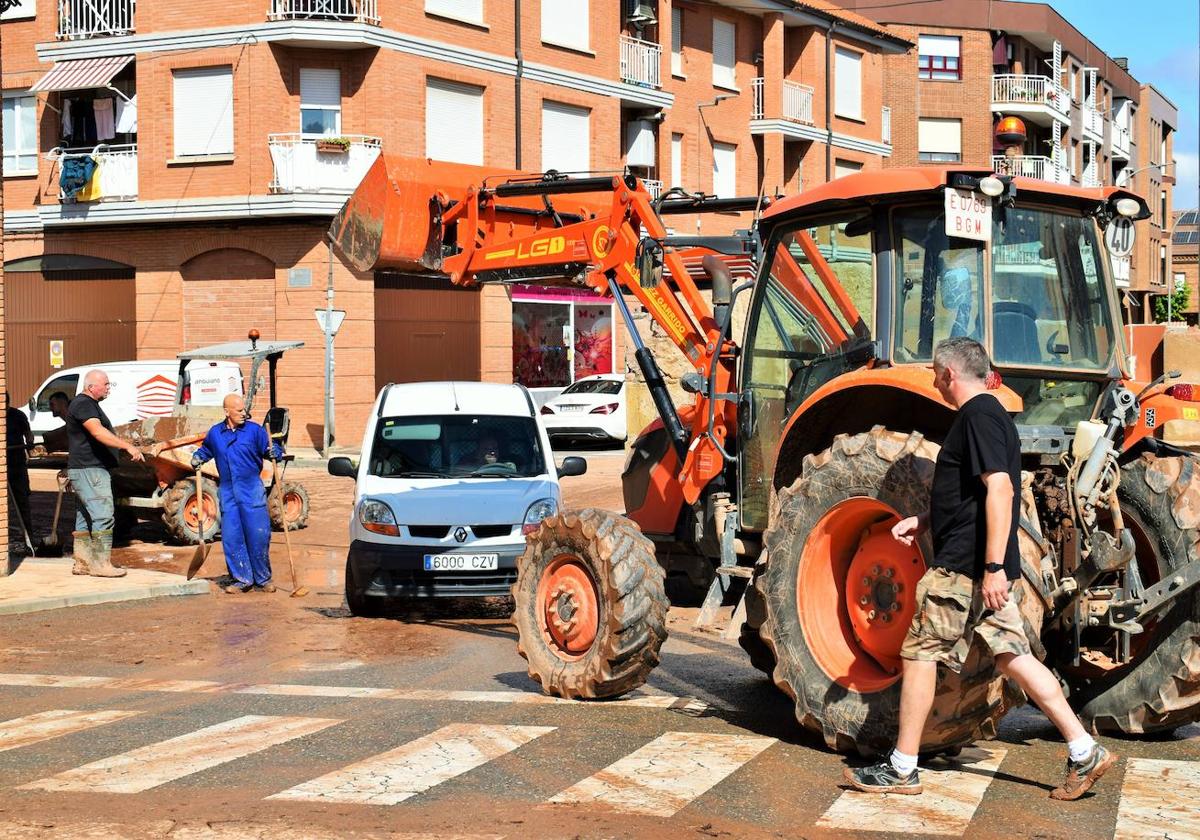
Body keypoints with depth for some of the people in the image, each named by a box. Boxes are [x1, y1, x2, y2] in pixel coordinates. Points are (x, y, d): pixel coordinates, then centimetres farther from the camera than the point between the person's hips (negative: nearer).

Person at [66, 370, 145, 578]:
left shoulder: (90, 404, 20)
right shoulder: (83, 404, -14)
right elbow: (98, 432, -28)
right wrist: (128, 446, -35)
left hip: (89, 469, 11)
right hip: (89, 469, -11)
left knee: (85, 517, 12)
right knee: (103, 516, -13)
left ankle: (82, 563, 15)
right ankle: (101, 564, -12)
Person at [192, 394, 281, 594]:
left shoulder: (254, 430, -2)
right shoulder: (215, 433, 8)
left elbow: (272, 449, -2)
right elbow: (205, 450, 26)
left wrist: (273, 453, -24)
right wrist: (197, 459, 7)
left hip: (252, 490, -3)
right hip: (228, 492, 3)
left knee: (258, 535, -3)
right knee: (232, 538, 2)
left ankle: (263, 578, 11)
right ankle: (242, 579, 12)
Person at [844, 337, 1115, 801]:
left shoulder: (977, 415, -14)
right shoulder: (987, 413, 18)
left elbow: (999, 489, -24)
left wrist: (994, 566, -28)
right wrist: (922, 521, 21)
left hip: (966, 566, -10)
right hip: (984, 566, 10)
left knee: (919, 653, -2)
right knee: (1012, 656, 11)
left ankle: (902, 769, 5)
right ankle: (1085, 753, 10)